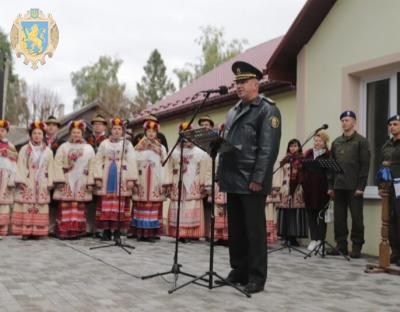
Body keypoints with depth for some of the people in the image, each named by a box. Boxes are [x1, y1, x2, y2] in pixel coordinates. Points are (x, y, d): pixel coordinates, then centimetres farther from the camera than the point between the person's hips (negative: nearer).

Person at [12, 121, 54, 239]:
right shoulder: (24, 149, 5)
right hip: (27, 183, -2)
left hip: (41, 184, 2)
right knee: (26, 207, -7)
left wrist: (50, 182, 3)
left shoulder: (48, 151, 12)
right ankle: (25, 231, -5)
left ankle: (37, 231, 2)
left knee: (40, 207, -1)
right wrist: (20, 180, -10)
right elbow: (20, 166, 0)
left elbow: (50, 168, 9)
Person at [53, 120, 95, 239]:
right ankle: (64, 231, -3)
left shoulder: (89, 148, 10)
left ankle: (77, 231, 5)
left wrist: (90, 183, -1)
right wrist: (59, 180, -10)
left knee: (80, 207, 1)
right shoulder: (63, 147, 7)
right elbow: (58, 164, -1)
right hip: (66, 182, -1)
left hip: (81, 183, 2)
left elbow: (91, 167, 6)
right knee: (66, 207, -6)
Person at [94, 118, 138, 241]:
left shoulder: (127, 144, 7)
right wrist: (98, 178, -2)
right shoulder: (104, 143, 12)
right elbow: (98, 161, 7)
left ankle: (117, 230, 0)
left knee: (120, 205, -4)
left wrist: (131, 179, -9)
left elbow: (132, 162, 0)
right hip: (107, 178, 1)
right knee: (106, 204, -1)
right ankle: (106, 230, 3)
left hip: (122, 178, -1)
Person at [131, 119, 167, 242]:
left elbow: (163, 166, 4)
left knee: (154, 206, -5)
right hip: (141, 181, 0)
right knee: (141, 206, -4)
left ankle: (151, 233, -2)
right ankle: (140, 232, 0)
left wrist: (163, 183, -4)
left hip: (155, 181, 0)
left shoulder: (161, 148, 10)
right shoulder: (139, 148, 11)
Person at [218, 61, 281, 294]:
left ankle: (257, 276, 7)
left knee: (254, 229, -1)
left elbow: (268, 148, -14)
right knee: (236, 229, 13)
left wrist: (257, 179, -19)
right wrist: (222, 174, 12)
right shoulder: (233, 112, 19)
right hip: (233, 181, 8)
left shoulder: (268, 110, -6)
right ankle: (239, 270, 24)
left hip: (252, 182, -7)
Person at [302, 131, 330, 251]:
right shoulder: (309, 153, 11)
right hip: (309, 187, 4)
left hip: (322, 188, -4)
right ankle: (314, 239, 14)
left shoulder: (328, 155, -2)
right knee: (310, 212, 6)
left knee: (321, 213, 2)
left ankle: (321, 240, 9)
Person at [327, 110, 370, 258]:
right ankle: (341, 245, 13)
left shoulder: (361, 141, 0)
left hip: (354, 186, -5)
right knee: (339, 217, 6)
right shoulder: (336, 142, 15)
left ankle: (357, 247, 7)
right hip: (339, 186, 5)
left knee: (356, 217, 1)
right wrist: (330, 185, 7)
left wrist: (361, 186, -14)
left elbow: (365, 165, -7)